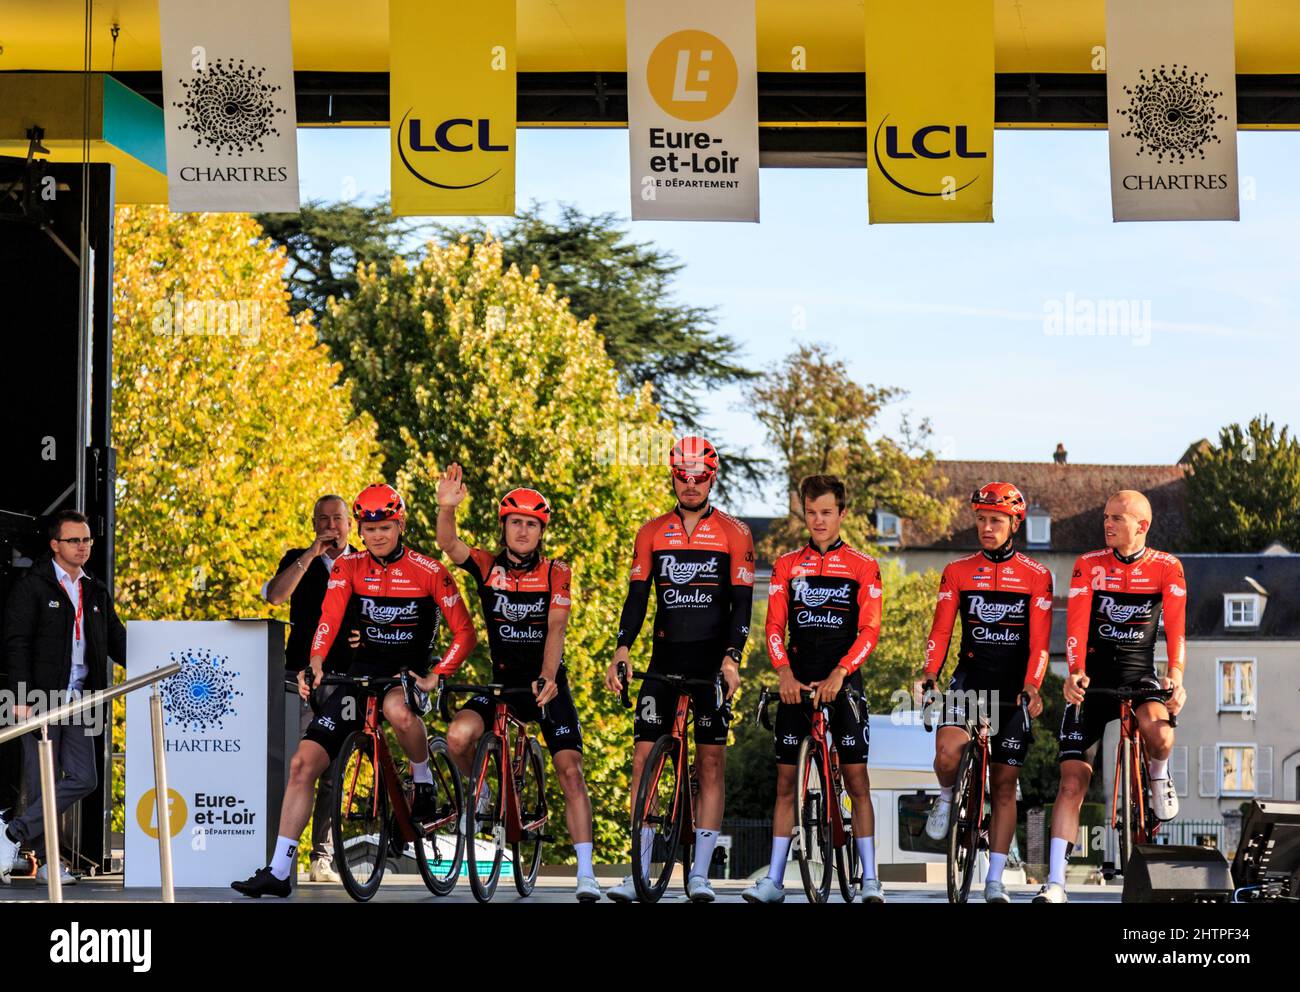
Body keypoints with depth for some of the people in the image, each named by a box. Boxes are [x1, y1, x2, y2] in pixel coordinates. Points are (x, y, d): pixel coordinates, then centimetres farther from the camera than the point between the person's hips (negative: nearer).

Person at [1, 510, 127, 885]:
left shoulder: (96, 592, 16)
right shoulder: (31, 587, -2)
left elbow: (117, 642, 20)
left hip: (78, 700, 6)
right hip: (40, 700, -6)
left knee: (83, 779, -3)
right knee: (44, 782, -3)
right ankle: (47, 861, 6)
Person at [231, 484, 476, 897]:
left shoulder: (428, 572, -9)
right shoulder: (348, 568, -1)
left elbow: (464, 632, -9)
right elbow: (329, 618, -16)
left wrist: (437, 676, -24)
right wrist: (314, 664, -34)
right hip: (363, 672, 3)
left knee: (397, 709, -42)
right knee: (303, 763, -8)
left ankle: (424, 782, -11)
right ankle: (278, 871, -2)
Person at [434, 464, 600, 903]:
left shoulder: (555, 573, -6)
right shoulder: (487, 567, -3)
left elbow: (555, 628, -16)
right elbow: (449, 545, -19)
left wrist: (547, 678, -30)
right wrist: (446, 508, -38)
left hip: (547, 684, -1)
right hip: (502, 680, 1)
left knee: (570, 770, -12)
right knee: (458, 735, -26)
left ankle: (585, 873, -10)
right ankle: (477, 795, 6)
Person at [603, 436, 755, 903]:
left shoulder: (733, 534, 2)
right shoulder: (652, 533, 9)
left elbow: (741, 601, -3)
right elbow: (637, 596, 5)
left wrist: (731, 656, -16)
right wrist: (622, 649, -9)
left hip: (712, 662, -2)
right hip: (664, 659, 2)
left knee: (711, 763, -1)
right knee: (643, 760, -4)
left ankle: (699, 874, 2)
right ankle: (638, 873, 0)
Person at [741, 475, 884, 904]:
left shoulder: (863, 567, 3)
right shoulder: (786, 566, 10)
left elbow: (869, 631, -4)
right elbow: (774, 627, 4)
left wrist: (838, 675, -16)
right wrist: (785, 673, -12)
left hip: (843, 683, -2)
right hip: (797, 683, 2)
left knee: (856, 777, -5)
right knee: (786, 779, 2)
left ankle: (870, 878, -1)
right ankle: (774, 880, 4)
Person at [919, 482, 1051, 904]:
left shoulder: (1035, 577, 2)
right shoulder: (957, 572, 5)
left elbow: (1039, 640, -5)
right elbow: (941, 630, 1)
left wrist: (1032, 686, -19)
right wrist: (929, 674, -15)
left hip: (1013, 687, 0)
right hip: (970, 678, 0)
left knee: (1004, 785, 2)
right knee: (948, 750, -28)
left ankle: (995, 881, 8)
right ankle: (946, 798, 7)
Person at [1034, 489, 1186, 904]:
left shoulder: (1167, 568, -3)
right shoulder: (1088, 565, -3)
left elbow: (1176, 627, -12)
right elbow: (1076, 624, -13)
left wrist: (1175, 674, -28)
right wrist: (1075, 673, -28)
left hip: (1140, 674, -1)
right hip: (1094, 678, 1)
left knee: (1160, 734, -34)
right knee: (1073, 780, -8)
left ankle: (1159, 777, 4)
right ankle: (1055, 882, -7)